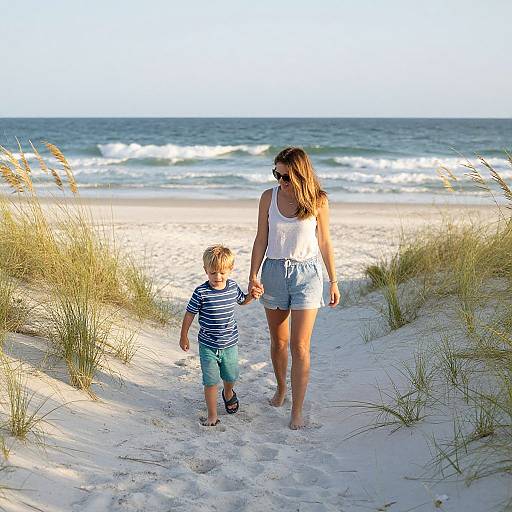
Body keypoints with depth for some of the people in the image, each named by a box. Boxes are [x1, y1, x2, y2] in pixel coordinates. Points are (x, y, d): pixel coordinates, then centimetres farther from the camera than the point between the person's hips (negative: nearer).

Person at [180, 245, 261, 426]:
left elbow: (242, 301, 18)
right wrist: (184, 337, 2)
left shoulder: (233, 287, -5)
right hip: (208, 346, -3)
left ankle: (228, 394, 53)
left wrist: (252, 296, -3)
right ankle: (212, 416, 14)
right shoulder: (201, 292, -17)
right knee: (211, 382, -1)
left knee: (230, 377, 20)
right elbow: (189, 314, -5)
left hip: (229, 343, 4)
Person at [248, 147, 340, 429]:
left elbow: (324, 242, 2)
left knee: (300, 347, -6)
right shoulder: (269, 197, -2)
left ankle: (297, 411, 3)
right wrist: (253, 276, -6)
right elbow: (261, 240, 3)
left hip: (306, 273, -2)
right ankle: (281, 388, 39)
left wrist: (333, 282, 5)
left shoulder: (318, 201, -6)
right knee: (278, 341, 15)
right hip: (274, 271, 2)